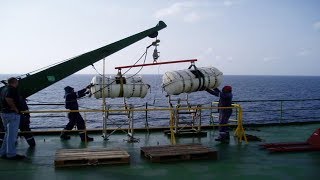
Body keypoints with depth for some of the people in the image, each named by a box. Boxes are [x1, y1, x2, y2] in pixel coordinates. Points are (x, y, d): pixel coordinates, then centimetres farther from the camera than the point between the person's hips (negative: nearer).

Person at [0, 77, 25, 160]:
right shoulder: (12, 89, -15)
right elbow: (8, 98, -31)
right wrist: (15, 108, -20)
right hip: (12, 114, -10)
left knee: (8, 134, 18)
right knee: (12, 135, -4)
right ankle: (11, 154, 1)